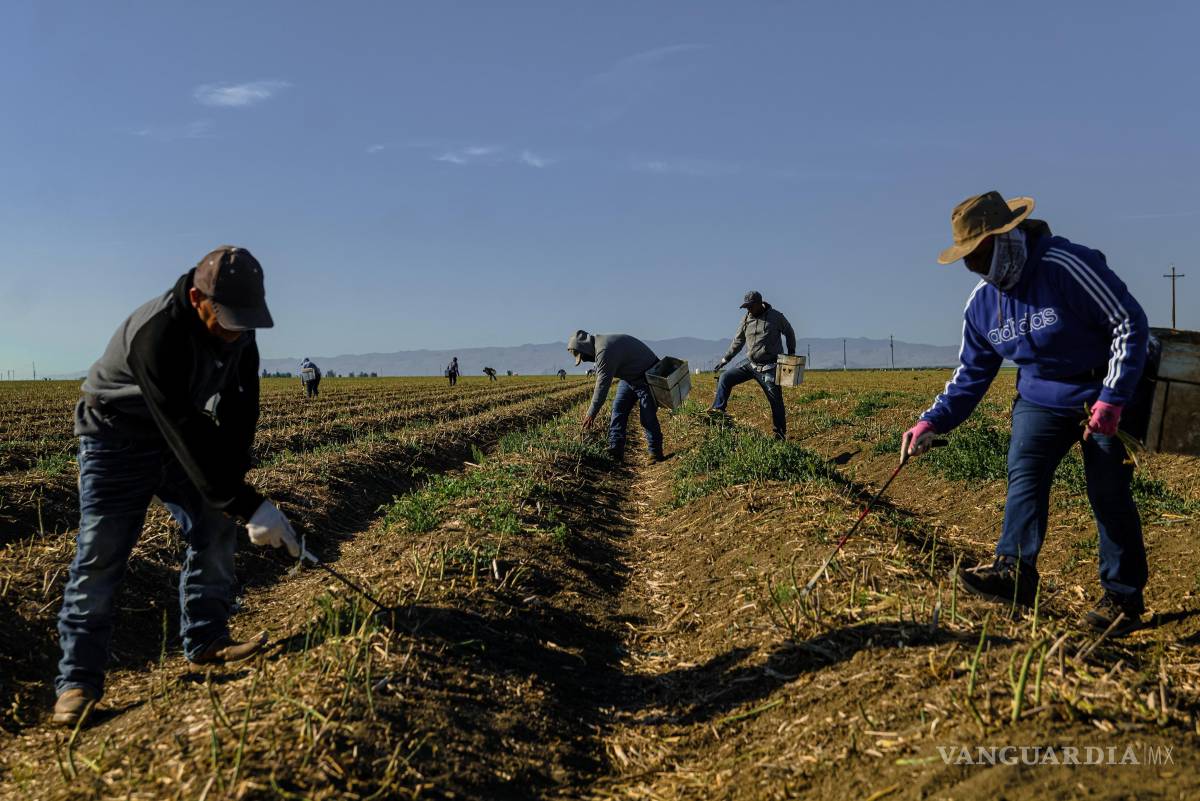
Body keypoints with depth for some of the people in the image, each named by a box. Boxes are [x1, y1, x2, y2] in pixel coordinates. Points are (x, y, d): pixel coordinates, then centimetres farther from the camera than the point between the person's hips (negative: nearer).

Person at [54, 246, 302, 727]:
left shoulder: (237, 329, -13)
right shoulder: (158, 335, -37)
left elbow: (241, 405, -5)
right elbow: (186, 432, -39)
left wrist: (233, 480, -14)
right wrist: (246, 505, -38)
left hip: (181, 433, 7)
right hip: (119, 438, -7)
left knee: (214, 527, 2)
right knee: (100, 556, -7)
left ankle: (206, 641, 15)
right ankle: (78, 680, 1)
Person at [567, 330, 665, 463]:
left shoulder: (604, 352, -27)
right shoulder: (599, 345, 5)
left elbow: (603, 385, -27)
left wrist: (591, 413, -22)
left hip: (646, 376, -10)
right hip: (630, 377, 10)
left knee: (647, 417, -10)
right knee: (618, 410, 3)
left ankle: (656, 455, 2)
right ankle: (615, 453, 2)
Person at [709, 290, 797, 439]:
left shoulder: (776, 316, -8)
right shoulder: (746, 318, 2)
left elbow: (789, 333, 7)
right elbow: (738, 341, 12)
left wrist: (791, 353, 4)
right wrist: (725, 359, 12)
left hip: (769, 367, -4)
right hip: (751, 364, 4)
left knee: (776, 401, 0)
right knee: (725, 378, -7)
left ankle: (780, 434, 9)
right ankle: (718, 408, -5)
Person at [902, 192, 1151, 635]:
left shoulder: (1067, 265, -23)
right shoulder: (982, 302, -3)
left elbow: (1131, 323, -20)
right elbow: (971, 373, 4)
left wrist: (1112, 399, -24)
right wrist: (932, 421, -9)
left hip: (1104, 396, -5)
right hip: (1041, 399, 5)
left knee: (1109, 496, -2)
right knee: (1023, 474, -15)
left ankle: (1123, 597, 10)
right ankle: (1014, 571, -20)